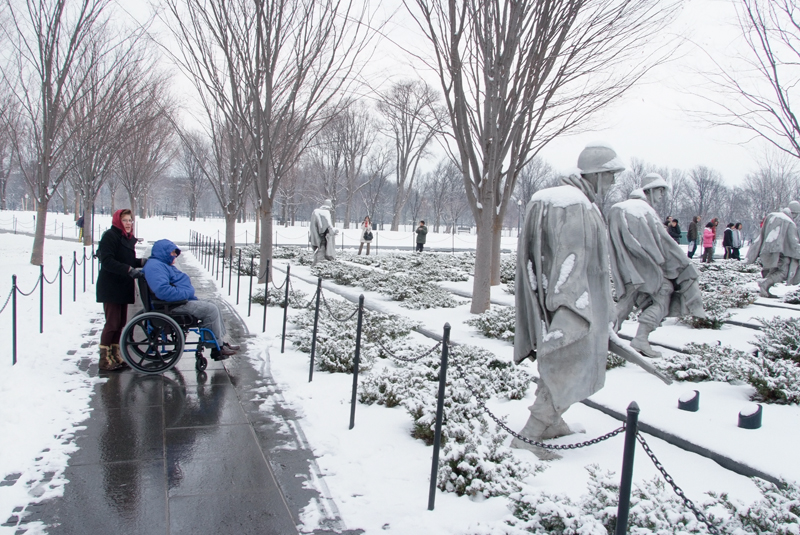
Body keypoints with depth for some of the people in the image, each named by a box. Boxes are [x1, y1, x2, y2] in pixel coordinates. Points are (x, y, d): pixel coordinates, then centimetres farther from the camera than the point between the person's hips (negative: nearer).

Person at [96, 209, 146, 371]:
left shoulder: (128, 238, 16)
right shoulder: (110, 236, -12)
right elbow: (107, 262, -21)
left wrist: (142, 262, -1)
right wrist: (129, 269, -29)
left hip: (123, 287, 9)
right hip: (110, 288, -8)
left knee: (121, 322, 12)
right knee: (112, 323, -6)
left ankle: (114, 355, 22)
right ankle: (105, 359, 3)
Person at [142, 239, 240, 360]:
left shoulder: (162, 264, 21)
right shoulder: (154, 266, -16)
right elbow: (162, 291, -31)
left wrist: (191, 294, 13)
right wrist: (185, 293, -21)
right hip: (174, 305, -12)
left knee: (214, 307, 9)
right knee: (210, 309, -18)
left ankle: (223, 341, 10)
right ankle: (217, 348, -10)